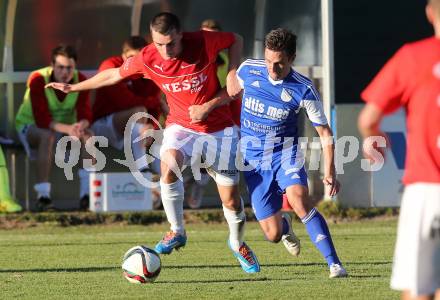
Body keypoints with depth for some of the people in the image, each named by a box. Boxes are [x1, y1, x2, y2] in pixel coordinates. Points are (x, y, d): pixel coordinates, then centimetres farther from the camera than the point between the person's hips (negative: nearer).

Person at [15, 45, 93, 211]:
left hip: (67, 127, 4)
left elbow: (85, 114, -17)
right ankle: (43, 196, -40)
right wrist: (67, 129, -47)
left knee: (87, 135, -26)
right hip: (30, 126, -4)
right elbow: (42, 119, -32)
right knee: (48, 136, -38)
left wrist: (81, 125, -42)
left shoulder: (80, 80, -12)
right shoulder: (38, 80, -24)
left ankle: (87, 194, -29)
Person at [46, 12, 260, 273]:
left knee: (231, 200, 0)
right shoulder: (147, 59, -13)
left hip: (218, 128, -1)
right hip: (181, 126, 1)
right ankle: (177, 232, -16)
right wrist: (73, 87, 13)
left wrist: (232, 74, -11)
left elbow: (236, 40, 1)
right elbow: (114, 74, 6)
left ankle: (238, 243, 32)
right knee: (169, 164, -34)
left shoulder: (203, 43, -20)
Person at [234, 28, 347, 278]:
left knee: (299, 200, -33)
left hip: (285, 152, -2)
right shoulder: (248, 70, -9)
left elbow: (324, 131, -7)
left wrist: (330, 170, -15)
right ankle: (284, 226, 40)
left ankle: (335, 264, -29)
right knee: (273, 235, -1)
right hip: (253, 159, 2)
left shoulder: (303, 89, -15)